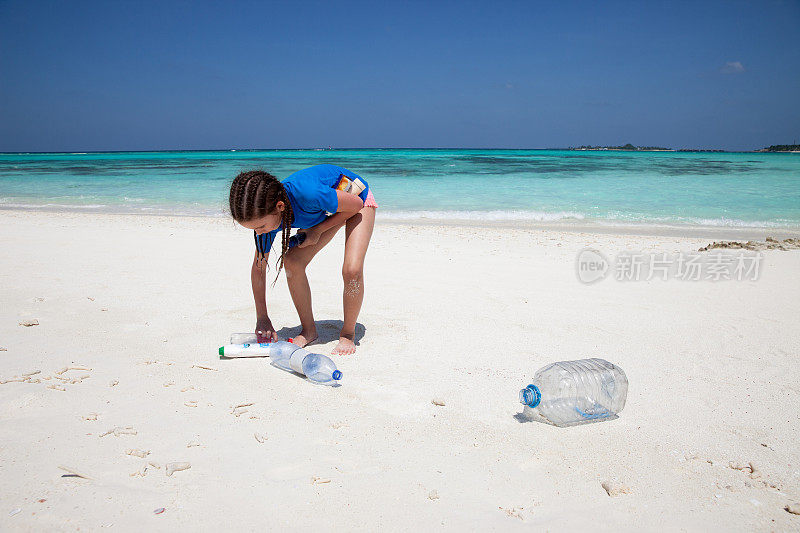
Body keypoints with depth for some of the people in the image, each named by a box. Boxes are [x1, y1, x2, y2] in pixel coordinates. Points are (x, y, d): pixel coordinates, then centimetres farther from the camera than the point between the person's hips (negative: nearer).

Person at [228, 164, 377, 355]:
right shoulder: (265, 214, -23)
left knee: (352, 270, -24)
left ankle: (348, 334, 0)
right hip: (324, 211, 5)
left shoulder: (308, 193, -44)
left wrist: (317, 231, -23)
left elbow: (356, 205, -24)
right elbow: (258, 267, -10)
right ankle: (308, 330, 5)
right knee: (292, 262, -13)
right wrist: (262, 318, -9)